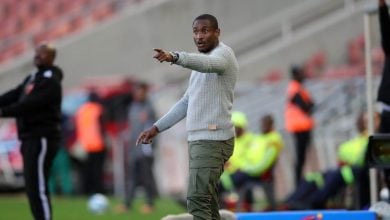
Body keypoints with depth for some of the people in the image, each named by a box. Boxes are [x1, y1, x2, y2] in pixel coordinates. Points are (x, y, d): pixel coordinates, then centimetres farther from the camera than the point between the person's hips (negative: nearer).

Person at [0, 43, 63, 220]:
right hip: (30, 139, 9)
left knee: (37, 187, -13)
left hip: (42, 139, -9)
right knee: (32, 187, 10)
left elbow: (30, 104, -21)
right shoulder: (33, 78, 19)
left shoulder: (50, 81, -10)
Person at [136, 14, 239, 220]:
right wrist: (156, 128, 21)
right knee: (207, 202, 10)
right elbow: (186, 103, 28)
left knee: (197, 199, -19)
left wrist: (175, 57, -53)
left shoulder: (223, 53, -9)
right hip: (199, 139, 10)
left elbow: (207, 63, -35)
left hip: (212, 140, -10)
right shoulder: (203, 64, 21)